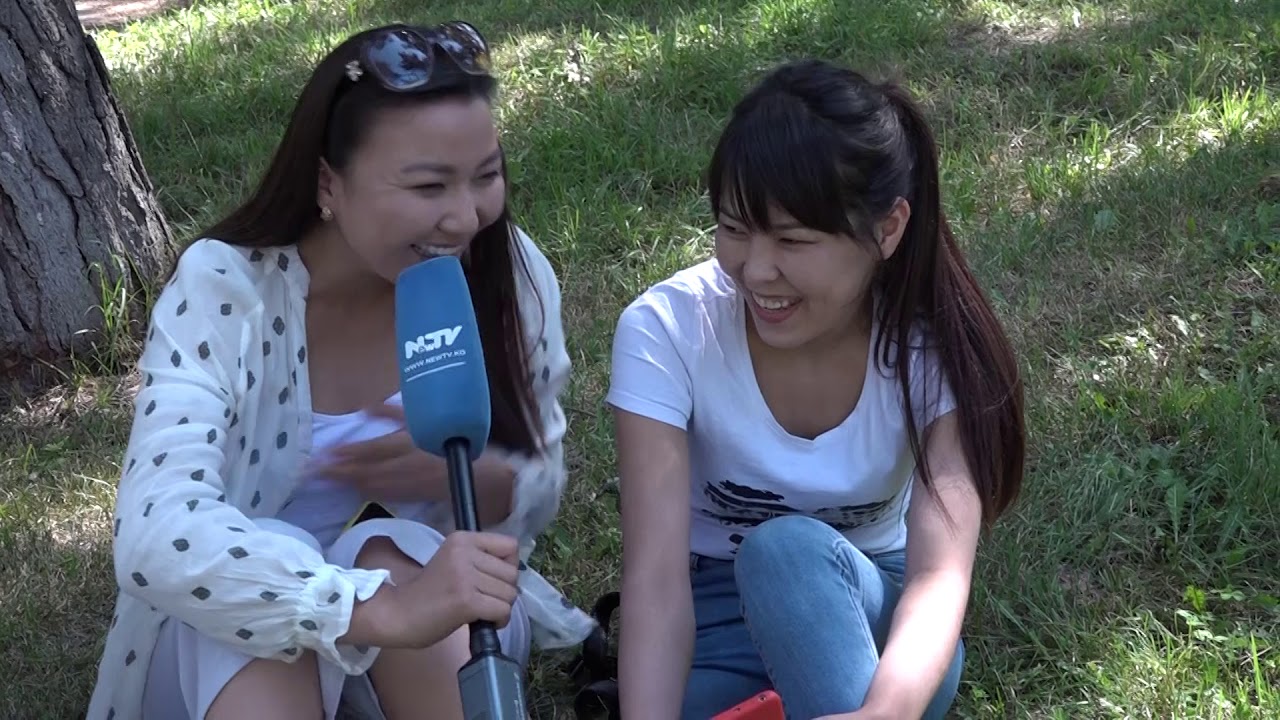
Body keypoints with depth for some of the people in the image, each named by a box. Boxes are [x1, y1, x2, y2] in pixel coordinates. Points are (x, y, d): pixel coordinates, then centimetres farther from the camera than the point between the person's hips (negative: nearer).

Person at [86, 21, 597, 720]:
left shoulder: (511, 272, -14)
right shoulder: (223, 290, -23)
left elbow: (541, 487, -2)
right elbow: (156, 537, -36)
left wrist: (471, 477, -27)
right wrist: (384, 609, -50)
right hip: (237, 656, -3)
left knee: (391, 553, -30)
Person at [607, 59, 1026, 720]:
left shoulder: (936, 343, -19)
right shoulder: (666, 330, -21)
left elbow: (940, 573, -32)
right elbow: (656, 574, -28)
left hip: (868, 611, 0)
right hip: (719, 616, 0)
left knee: (788, 549, -34)